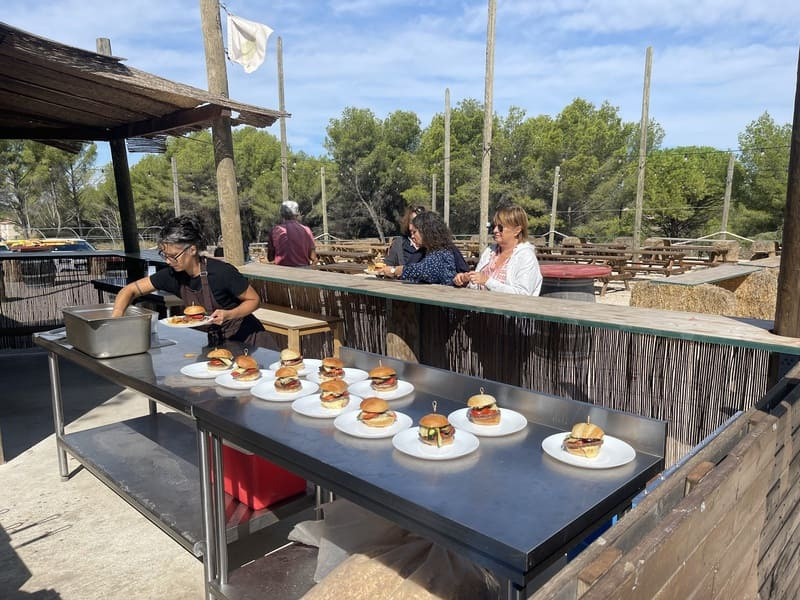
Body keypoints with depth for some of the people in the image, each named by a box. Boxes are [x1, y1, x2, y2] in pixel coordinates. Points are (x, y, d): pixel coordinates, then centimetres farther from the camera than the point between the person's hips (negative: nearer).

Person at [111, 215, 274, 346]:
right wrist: (115, 319, -17)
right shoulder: (173, 275, -8)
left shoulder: (221, 272, -24)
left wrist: (228, 315, -29)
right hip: (215, 343, 5)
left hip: (247, 340, -5)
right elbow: (130, 290, 0)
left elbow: (254, 300, -12)